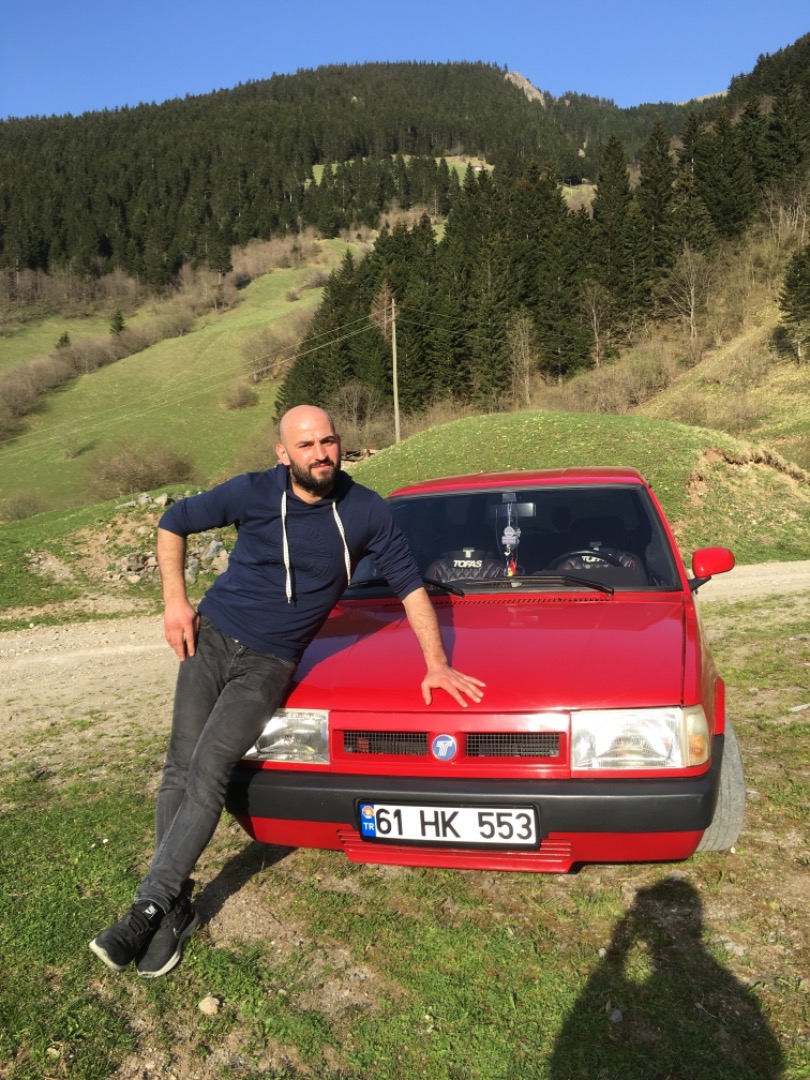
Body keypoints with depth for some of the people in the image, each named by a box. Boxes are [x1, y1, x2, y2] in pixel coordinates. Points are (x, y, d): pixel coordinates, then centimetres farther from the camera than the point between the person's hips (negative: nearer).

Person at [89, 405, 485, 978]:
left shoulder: (365, 511, -8)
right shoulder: (252, 493, -9)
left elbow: (411, 585, 0)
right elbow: (174, 523, 6)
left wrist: (437, 665, -5)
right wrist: (175, 599, -3)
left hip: (269, 662, -1)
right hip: (211, 636, 2)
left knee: (207, 772, -15)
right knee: (180, 771, -3)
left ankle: (150, 907, -4)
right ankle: (176, 909, 9)